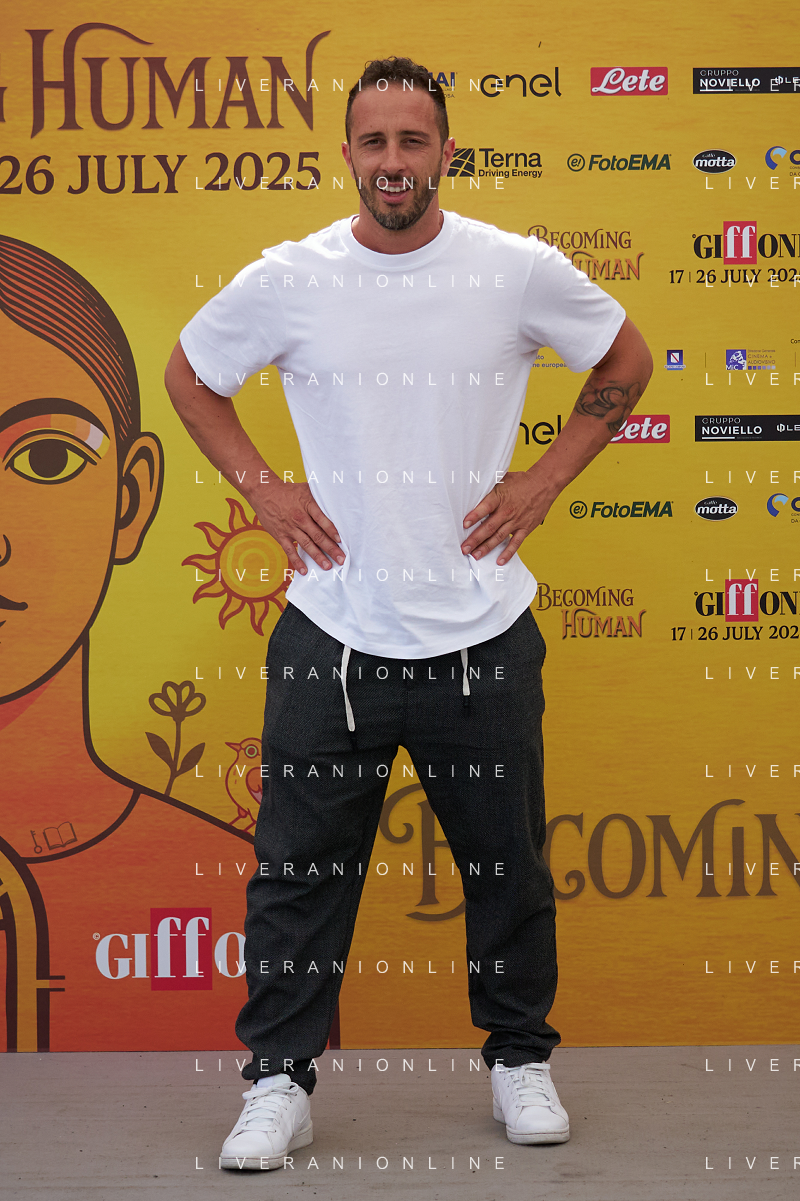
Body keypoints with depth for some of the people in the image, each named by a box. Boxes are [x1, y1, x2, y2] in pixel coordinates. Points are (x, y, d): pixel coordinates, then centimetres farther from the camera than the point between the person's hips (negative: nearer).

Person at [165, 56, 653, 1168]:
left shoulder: (521, 272, -3)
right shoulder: (287, 281, -3)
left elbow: (627, 363, 13)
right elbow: (188, 376, 14)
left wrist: (544, 480, 4)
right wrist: (259, 485, 2)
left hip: (482, 632, 0)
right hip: (331, 631, 0)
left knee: (507, 864, 11)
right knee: (301, 866, 4)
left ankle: (521, 1057, 30)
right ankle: (281, 1078, 18)